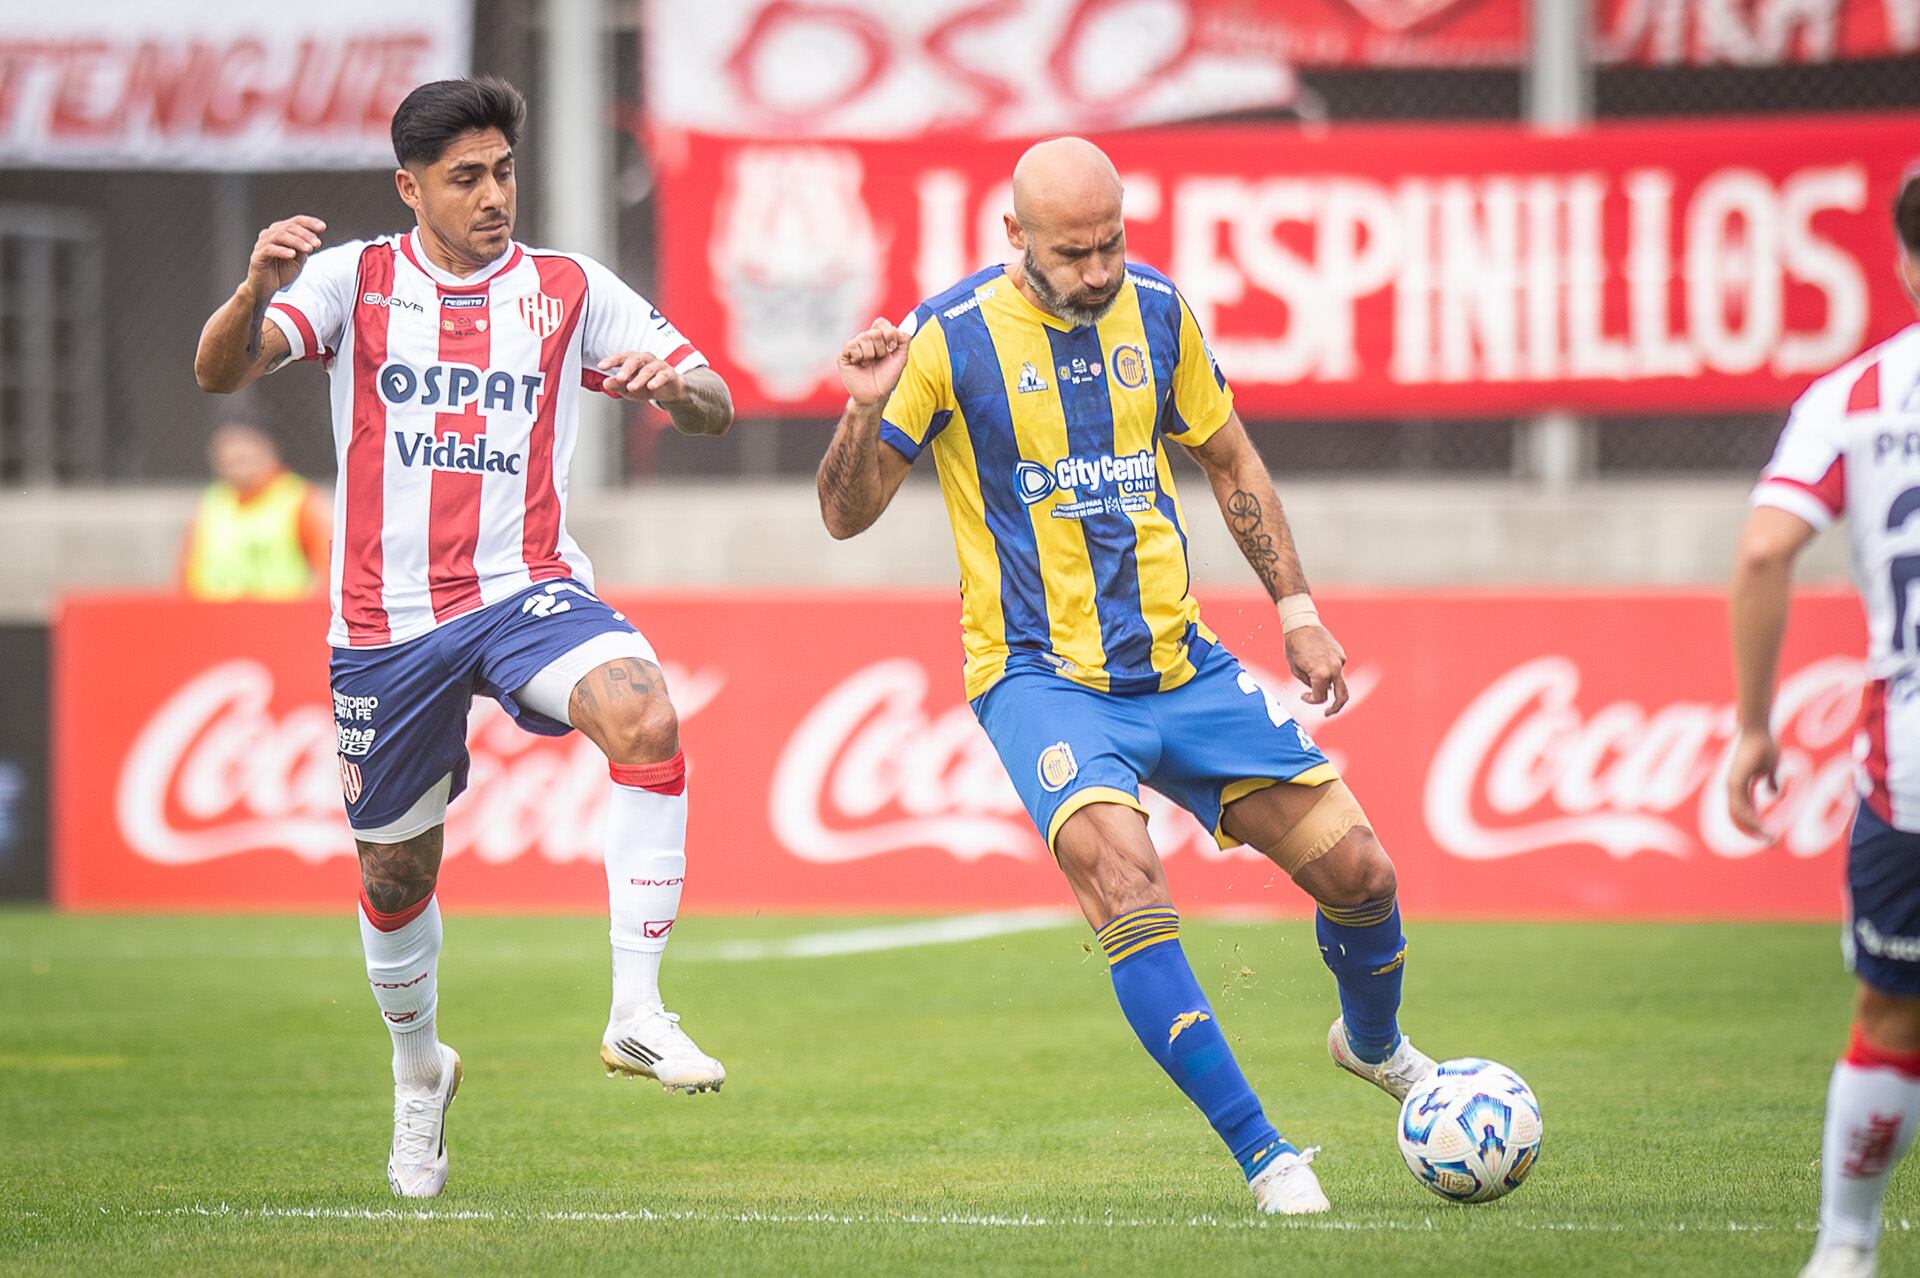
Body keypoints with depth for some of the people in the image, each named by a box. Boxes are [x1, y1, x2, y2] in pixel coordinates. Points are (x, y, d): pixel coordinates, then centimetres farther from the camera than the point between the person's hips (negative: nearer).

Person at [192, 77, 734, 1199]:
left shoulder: (571, 292, 3)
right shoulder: (353, 280, 0)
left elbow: (717, 408, 1)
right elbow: (222, 371, -14)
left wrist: (675, 382, -24)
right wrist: (257, 291, -36)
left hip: (529, 593, -1)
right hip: (387, 621, 1)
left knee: (645, 717, -31)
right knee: (396, 872, 11)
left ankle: (638, 1012, -27)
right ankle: (418, 1069, 42)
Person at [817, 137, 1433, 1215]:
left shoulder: (1157, 311, 3)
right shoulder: (950, 337, -10)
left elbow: (1228, 458, 18)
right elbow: (847, 516, -6)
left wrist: (1296, 607, 13)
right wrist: (868, 409, -25)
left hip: (1179, 665, 4)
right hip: (1041, 676, -4)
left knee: (1358, 871, -1)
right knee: (1122, 874, -30)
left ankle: (1374, 1043, 34)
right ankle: (1264, 1156, -23)